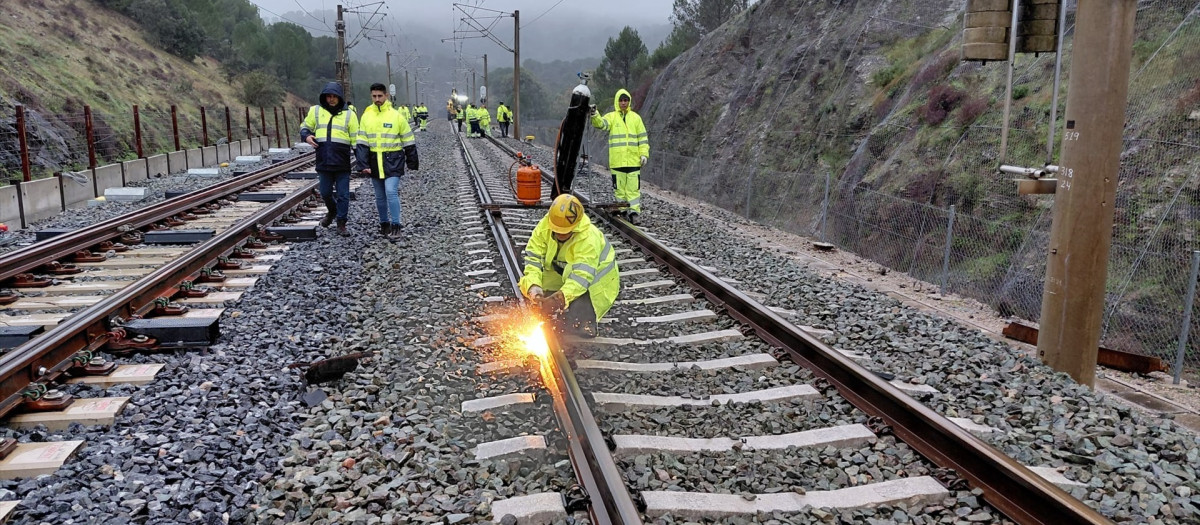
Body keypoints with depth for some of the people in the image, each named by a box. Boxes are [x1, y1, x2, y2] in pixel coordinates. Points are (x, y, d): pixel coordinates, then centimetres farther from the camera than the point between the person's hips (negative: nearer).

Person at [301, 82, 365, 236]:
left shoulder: (349, 114, 4)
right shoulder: (315, 111, 7)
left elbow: (356, 139, 5)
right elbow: (305, 127, 20)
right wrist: (306, 136, -4)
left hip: (342, 163, -2)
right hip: (323, 161, 2)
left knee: (343, 195, 1)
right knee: (325, 193, 11)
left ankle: (341, 224, 10)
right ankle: (332, 211, 41)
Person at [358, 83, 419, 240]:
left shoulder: (396, 115, -4)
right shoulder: (366, 116, 3)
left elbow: (408, 141, 3)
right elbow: (362, 143, 3)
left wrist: (412, 162, 4)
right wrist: (363, 165, -6)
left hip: (393, 160, -4)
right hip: (374, 161, 4)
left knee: (391, 192, -15)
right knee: (380, 196, 12)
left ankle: (395, 226, -8)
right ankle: (384, 224, 26)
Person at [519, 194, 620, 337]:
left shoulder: (589, 238, -36)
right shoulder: (544, 226, -20)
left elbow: (582, 275, -42)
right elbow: (533, 257, -21)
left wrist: (561, 297, -55)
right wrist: (533, 285, -38)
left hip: (594, 277, -6)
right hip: (562, 275, 6)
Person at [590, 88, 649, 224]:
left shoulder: (635, 117, 10)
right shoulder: (611, 117, 6)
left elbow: (643, 137, 11)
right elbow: (601, 124, -15)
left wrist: (644, 154, 2)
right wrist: (594, 116, -35)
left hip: (633, 160, 0)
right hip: (617, 161, 0)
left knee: (633, 187, -3)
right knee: (619, 187, 4)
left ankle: (634, 212, -1)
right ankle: (623, 212, 12)